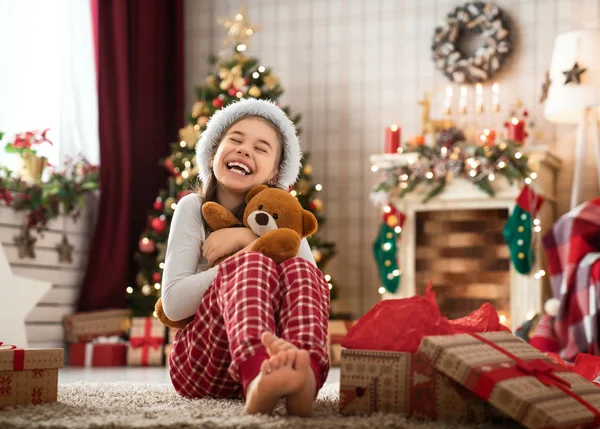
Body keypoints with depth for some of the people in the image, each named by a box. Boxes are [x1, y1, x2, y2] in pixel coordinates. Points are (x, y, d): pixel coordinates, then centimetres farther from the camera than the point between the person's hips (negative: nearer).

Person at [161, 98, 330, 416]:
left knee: (300, 271, -25)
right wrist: (242, 259, -14)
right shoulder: (193, 208, 1)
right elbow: (173, 303, -10)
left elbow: (311, 282, -8)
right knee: (252, 265, -29)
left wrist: (247, 237, -14)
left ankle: (302, 377, -56)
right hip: (199, 364, -2)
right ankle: (258, 380, -60)